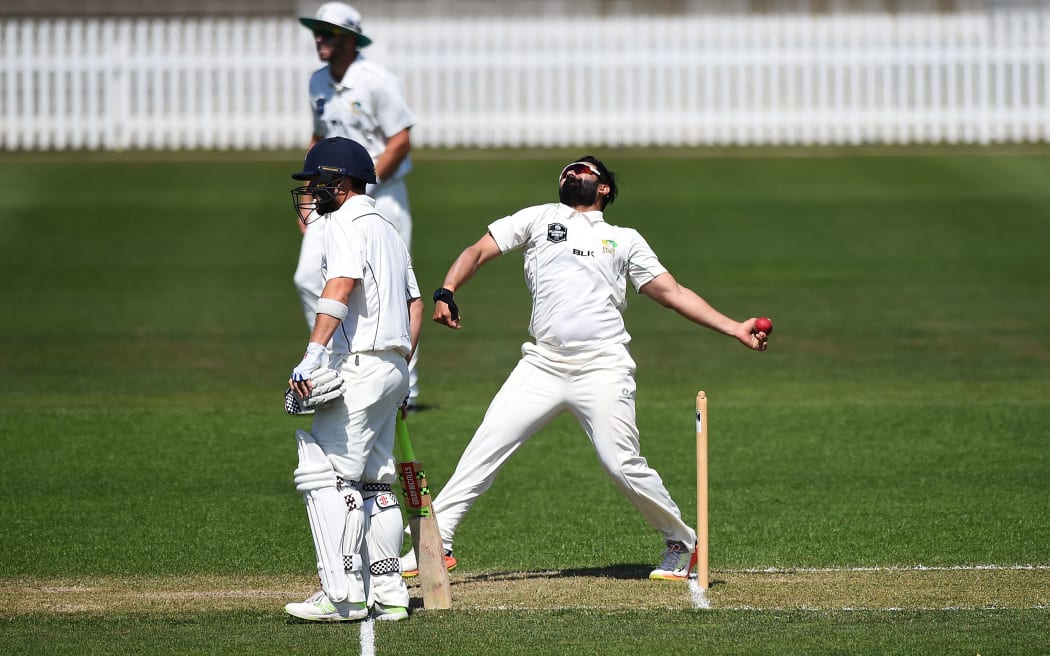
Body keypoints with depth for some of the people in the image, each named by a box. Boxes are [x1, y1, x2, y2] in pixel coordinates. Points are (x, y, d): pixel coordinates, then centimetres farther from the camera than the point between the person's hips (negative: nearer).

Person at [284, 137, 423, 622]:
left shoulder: (346, 223, -8)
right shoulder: (388, 231, 21)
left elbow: (341, 287, -24)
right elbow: (415, 304, 23)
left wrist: (313, 355, -32)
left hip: (360, 367, -10)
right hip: (393, 369, 10)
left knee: (322, 473, -12)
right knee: (373, 481, 14)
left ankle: (343, 594, -18)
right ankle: (388, 595, 13)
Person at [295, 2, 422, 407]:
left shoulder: (376, 81, -13)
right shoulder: (318, 83, 9)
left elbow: (401, 143, -15)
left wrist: (363, 188, -18)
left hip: (380, 196, -7)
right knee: (309, 278, -5)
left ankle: (404, 389, 6)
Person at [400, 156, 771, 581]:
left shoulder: (625, 241, 18)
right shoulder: (539, 219, 19)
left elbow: (673, 294, 14)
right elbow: (478, 251, 13)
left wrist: (735, 329, 3)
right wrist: (446, 293, -7)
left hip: (602, 369, -1)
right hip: (542, 366, 1)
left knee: (623, 466, -10)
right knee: (485, 447, -9)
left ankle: (681, 543, 10)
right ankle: (436, 543, -5)